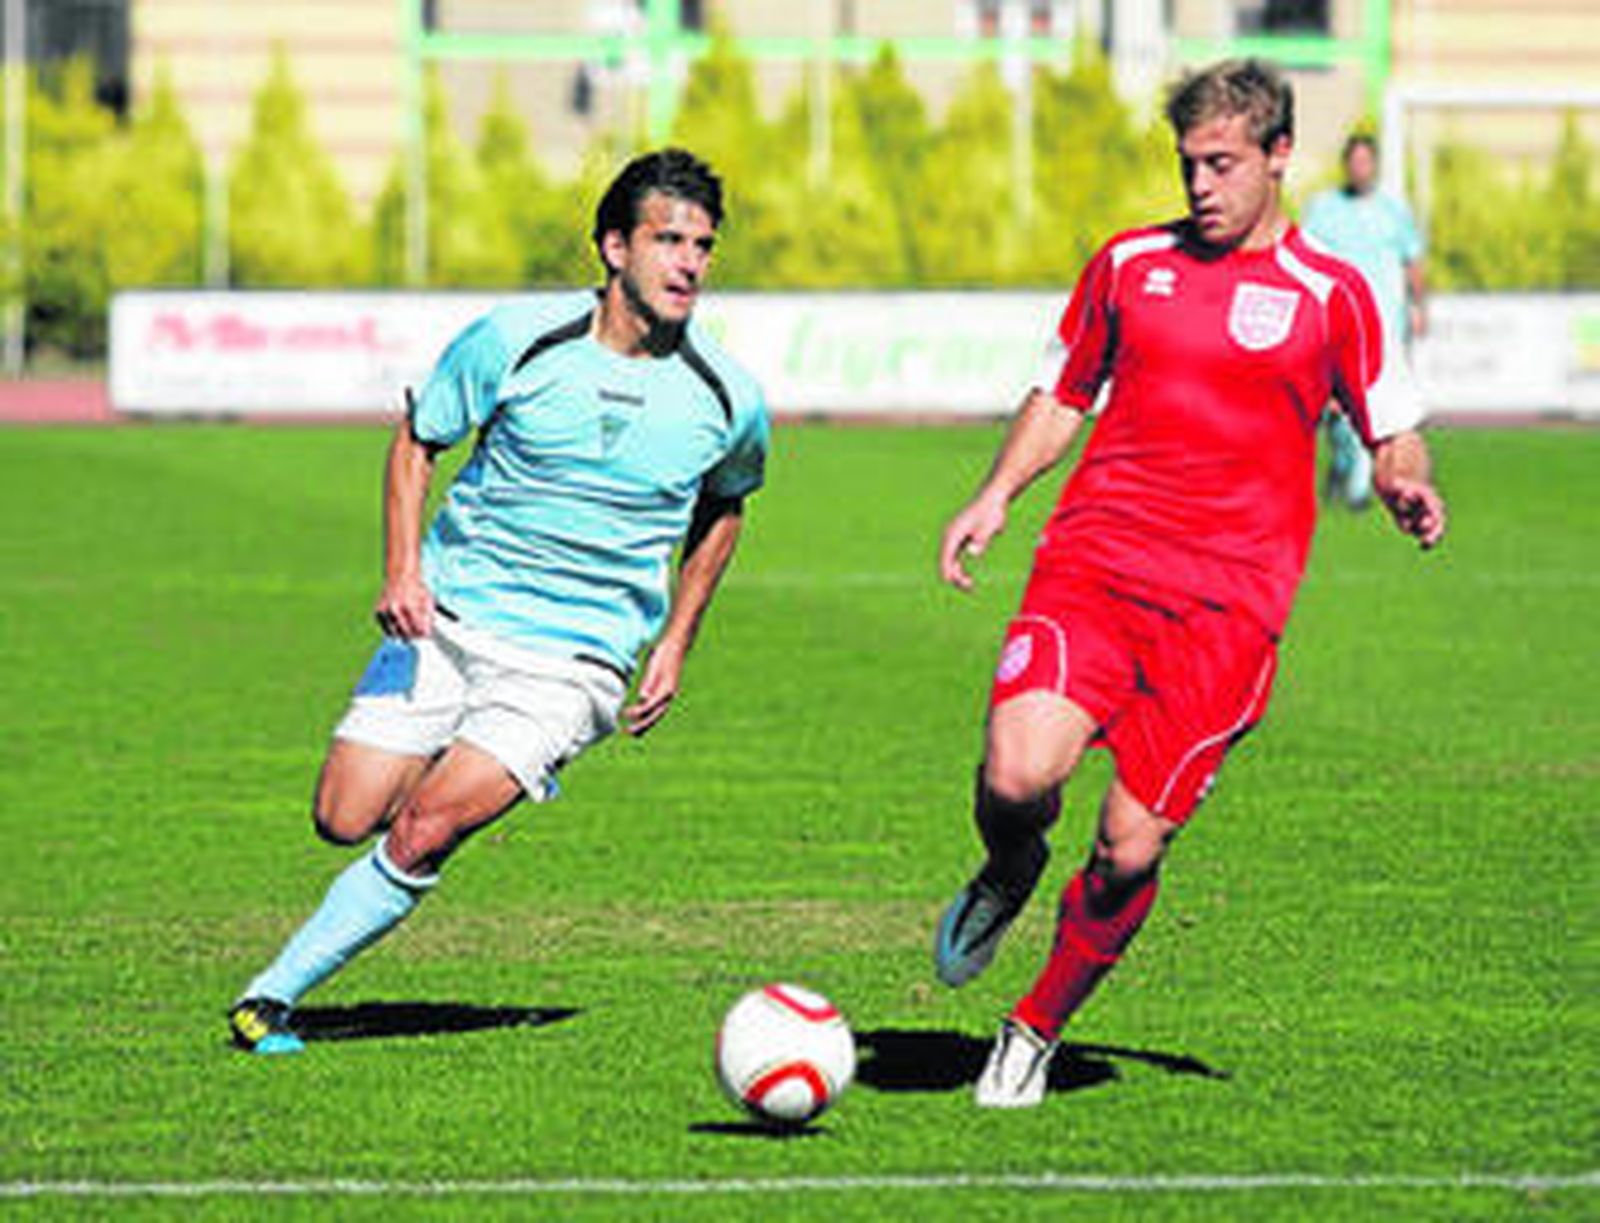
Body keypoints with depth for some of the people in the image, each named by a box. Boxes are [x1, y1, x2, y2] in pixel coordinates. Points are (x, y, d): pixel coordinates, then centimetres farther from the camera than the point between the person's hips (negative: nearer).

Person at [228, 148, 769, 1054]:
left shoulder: (730, 400, -4)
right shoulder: (514, 341, -9)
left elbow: (721, 509, 17)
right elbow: (418, 438, 6)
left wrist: (675, 647, 9)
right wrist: (402, 571, -8)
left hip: (572, 661, -1)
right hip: (449, 618, 1)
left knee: (424, 832, -18)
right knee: (345, 819, -5)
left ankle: (275, 993, -5)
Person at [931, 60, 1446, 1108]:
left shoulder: (1331, 295, 7)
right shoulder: (1129, 264, 14)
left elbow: (1393, 432, 11)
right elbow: (1063, 395, 24)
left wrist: (1411, 489, -12)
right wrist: (997, 494, 8)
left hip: (1227, 601, -1)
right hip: (1092, 566, 1)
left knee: (1131, 849, -8)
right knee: (1017, 775, -23)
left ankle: (1037, 1032, 17)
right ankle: (1008, 876, 15)